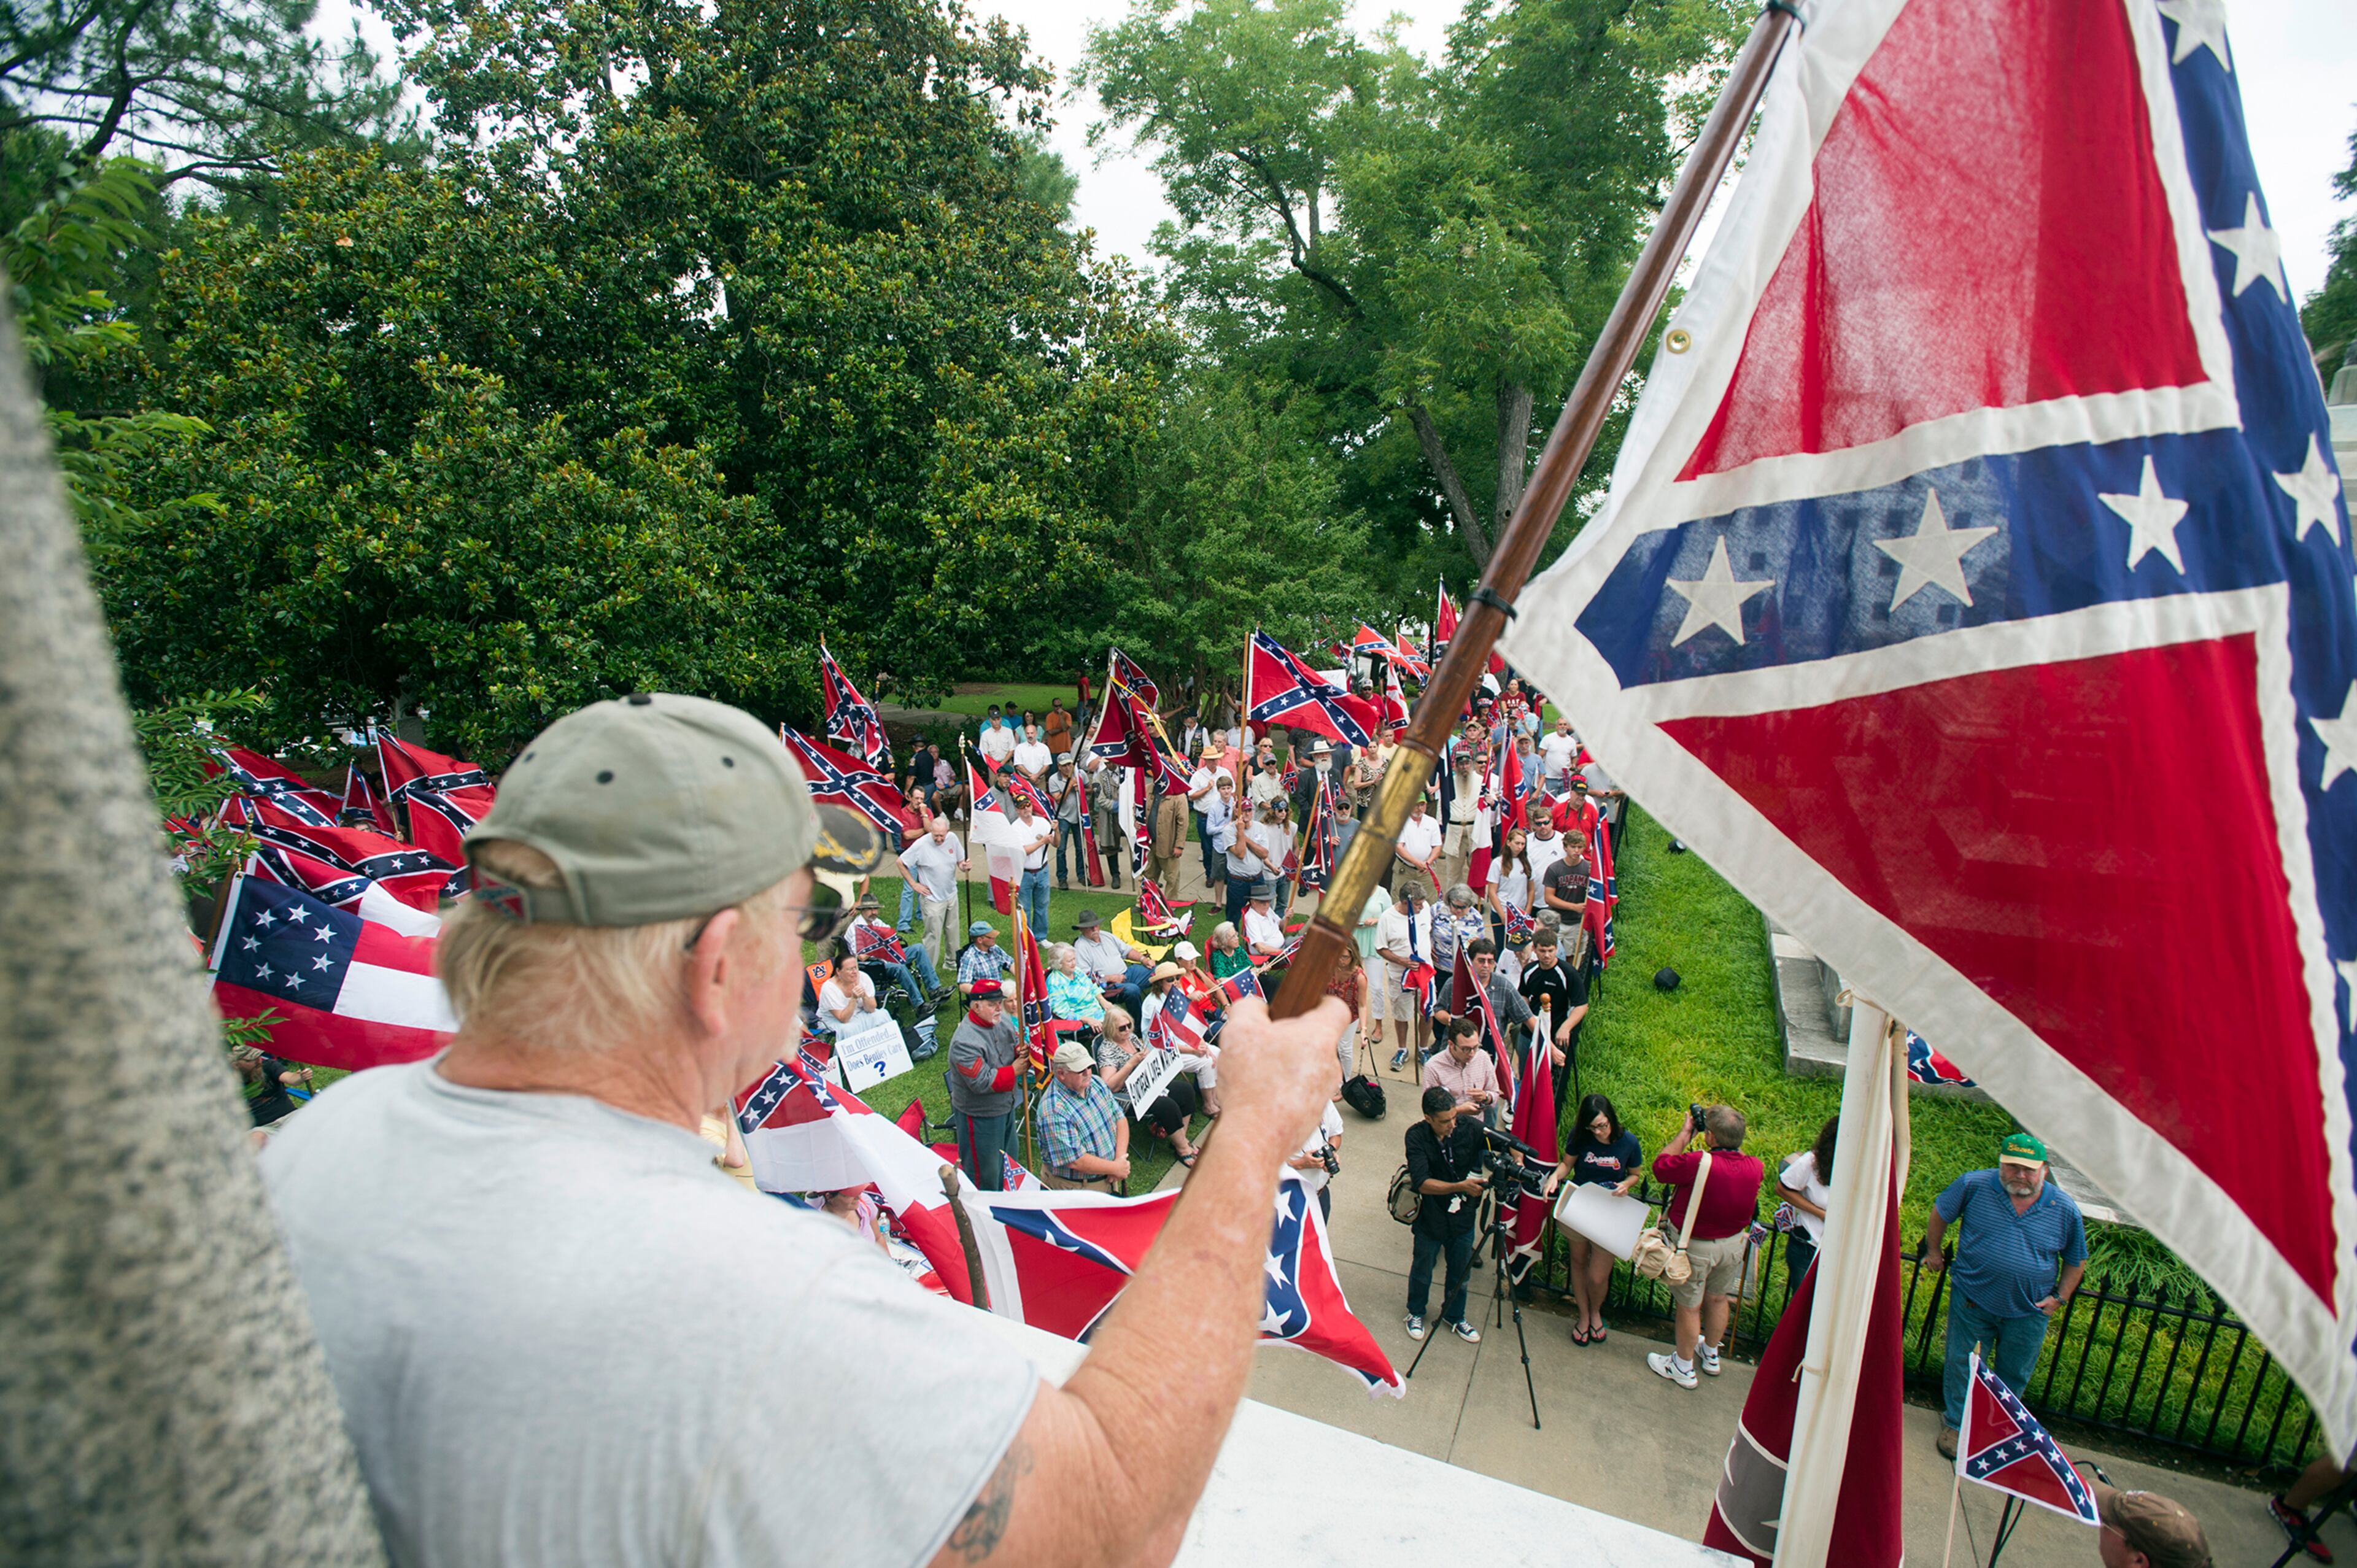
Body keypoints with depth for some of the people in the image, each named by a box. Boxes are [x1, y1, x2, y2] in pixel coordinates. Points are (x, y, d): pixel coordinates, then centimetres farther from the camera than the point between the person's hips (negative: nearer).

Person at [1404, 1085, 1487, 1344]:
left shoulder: (1469, 1127, -19)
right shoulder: (1416, 1136, -23)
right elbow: (1423, 1183, -29)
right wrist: (1460, 1187, -40)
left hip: (1463, 1216, 2)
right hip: (1430, 1218, -2)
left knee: (1461, 1273, 20)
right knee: (1422, 1271, 20)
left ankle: (1454, 1316, 48)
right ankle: (1416, 1313, 48)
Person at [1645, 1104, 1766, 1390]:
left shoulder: (1698, 1164, -35)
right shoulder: (1755, 1167, -17)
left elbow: (1660, 1165, -17)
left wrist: (1684, 1134, -10)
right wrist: (1732, 1142, 4)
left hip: (1696, 1247, -6)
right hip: (1733, 1243, 6)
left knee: (1689, 1307, 13)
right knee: (1718, 1299, 26)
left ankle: (1682, 1367, 30)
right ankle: (1710, 1356, 48)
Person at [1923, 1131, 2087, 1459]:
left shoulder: (2065, 1210, -9)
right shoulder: (1974, 1186, -14)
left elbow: (2077, 1260, 7)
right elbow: (1941, 1212, 3)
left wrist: (2060, 1297, 0)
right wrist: (1933, 1251, 6)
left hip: (2029, 1312, 1)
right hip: (1972, 1300, -1)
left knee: (2014, 1377, 17)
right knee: (1963, 1367, 10)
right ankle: (1956, 1423, 31)